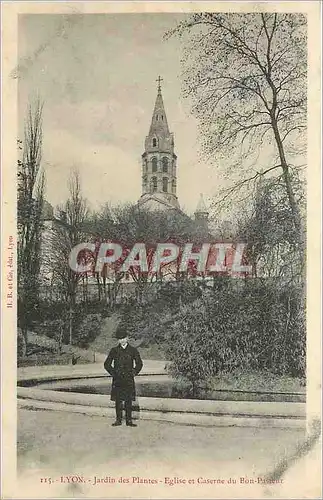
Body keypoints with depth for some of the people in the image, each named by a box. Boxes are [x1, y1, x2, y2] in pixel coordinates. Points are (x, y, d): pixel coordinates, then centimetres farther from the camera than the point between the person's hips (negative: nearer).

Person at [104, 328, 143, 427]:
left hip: (129, 380, -1)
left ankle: (129, 420, 9)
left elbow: (139, 364, 11)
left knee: (129, 401, 1)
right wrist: (113, 373, 3)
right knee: (118, 400, 4)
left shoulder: (133, 350, 4)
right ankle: (118, 420, 13)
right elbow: (107, 364, 10)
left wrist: (133, 373, 3)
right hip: (117, 380, 1)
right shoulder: (114, 350, 5)